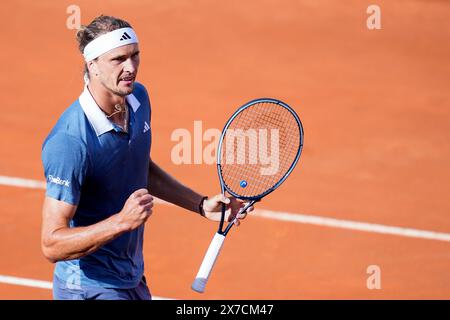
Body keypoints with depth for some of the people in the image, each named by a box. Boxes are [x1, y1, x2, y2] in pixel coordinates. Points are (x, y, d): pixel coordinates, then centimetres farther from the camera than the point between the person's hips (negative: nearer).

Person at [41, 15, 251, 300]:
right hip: (91, 289, -8)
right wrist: (123, 221, -37)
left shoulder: (138, 97, -2)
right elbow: (52, 245, -29)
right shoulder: (69, 142, -28)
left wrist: (201, 204, 14)